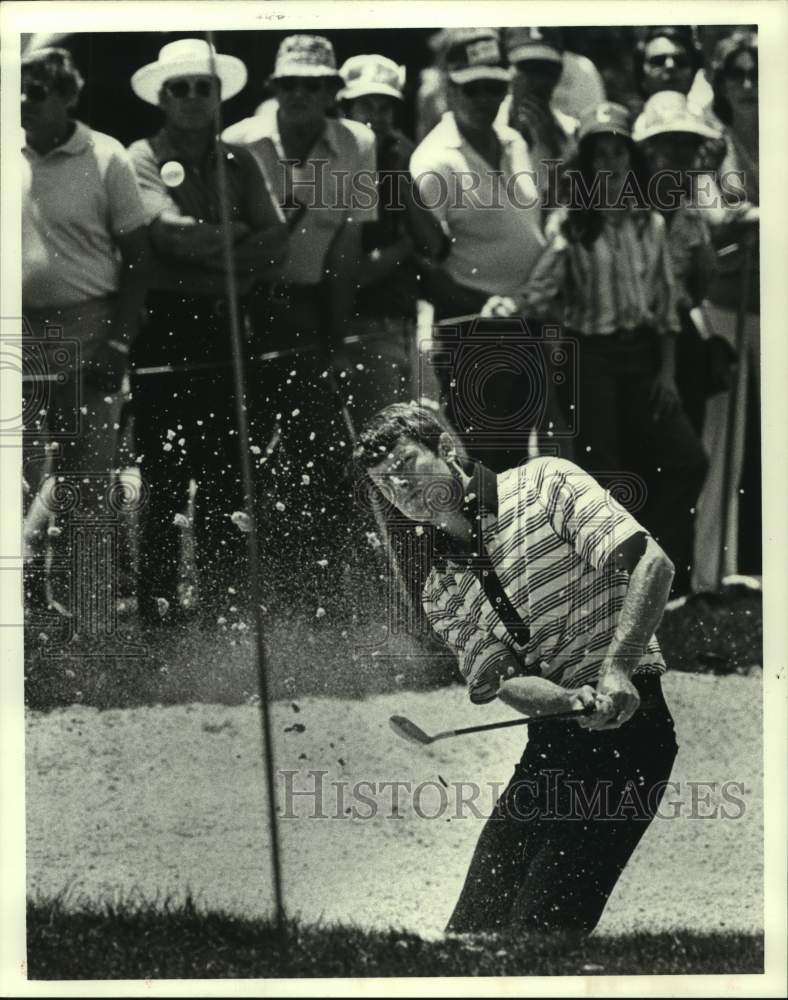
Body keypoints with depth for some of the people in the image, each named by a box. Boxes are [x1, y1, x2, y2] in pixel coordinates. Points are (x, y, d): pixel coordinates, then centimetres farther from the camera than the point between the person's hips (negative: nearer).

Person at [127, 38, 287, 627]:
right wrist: (239, 238, -6)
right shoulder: (143, 160, 1)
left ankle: (226, 602, 10)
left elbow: (274, 242, 3)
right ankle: (159, 605, 0)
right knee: (165, 478, -5)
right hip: (165, 333, -4)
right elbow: (171, 231, -15)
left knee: (226, 479, 5)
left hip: (226, 330, 4)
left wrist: (225, 277, -13)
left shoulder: (238, 162, 14)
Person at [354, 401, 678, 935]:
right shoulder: (442, 594, 13)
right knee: (474, 922, 2)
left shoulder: (546, 483, -2)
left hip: (626, 725, -6)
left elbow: (652, 564, -13)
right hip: (549, 747, 6)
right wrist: (573, 701, -22)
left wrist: (616, 668, -26)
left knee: (540, 928, -16)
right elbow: (505, 684, 0)